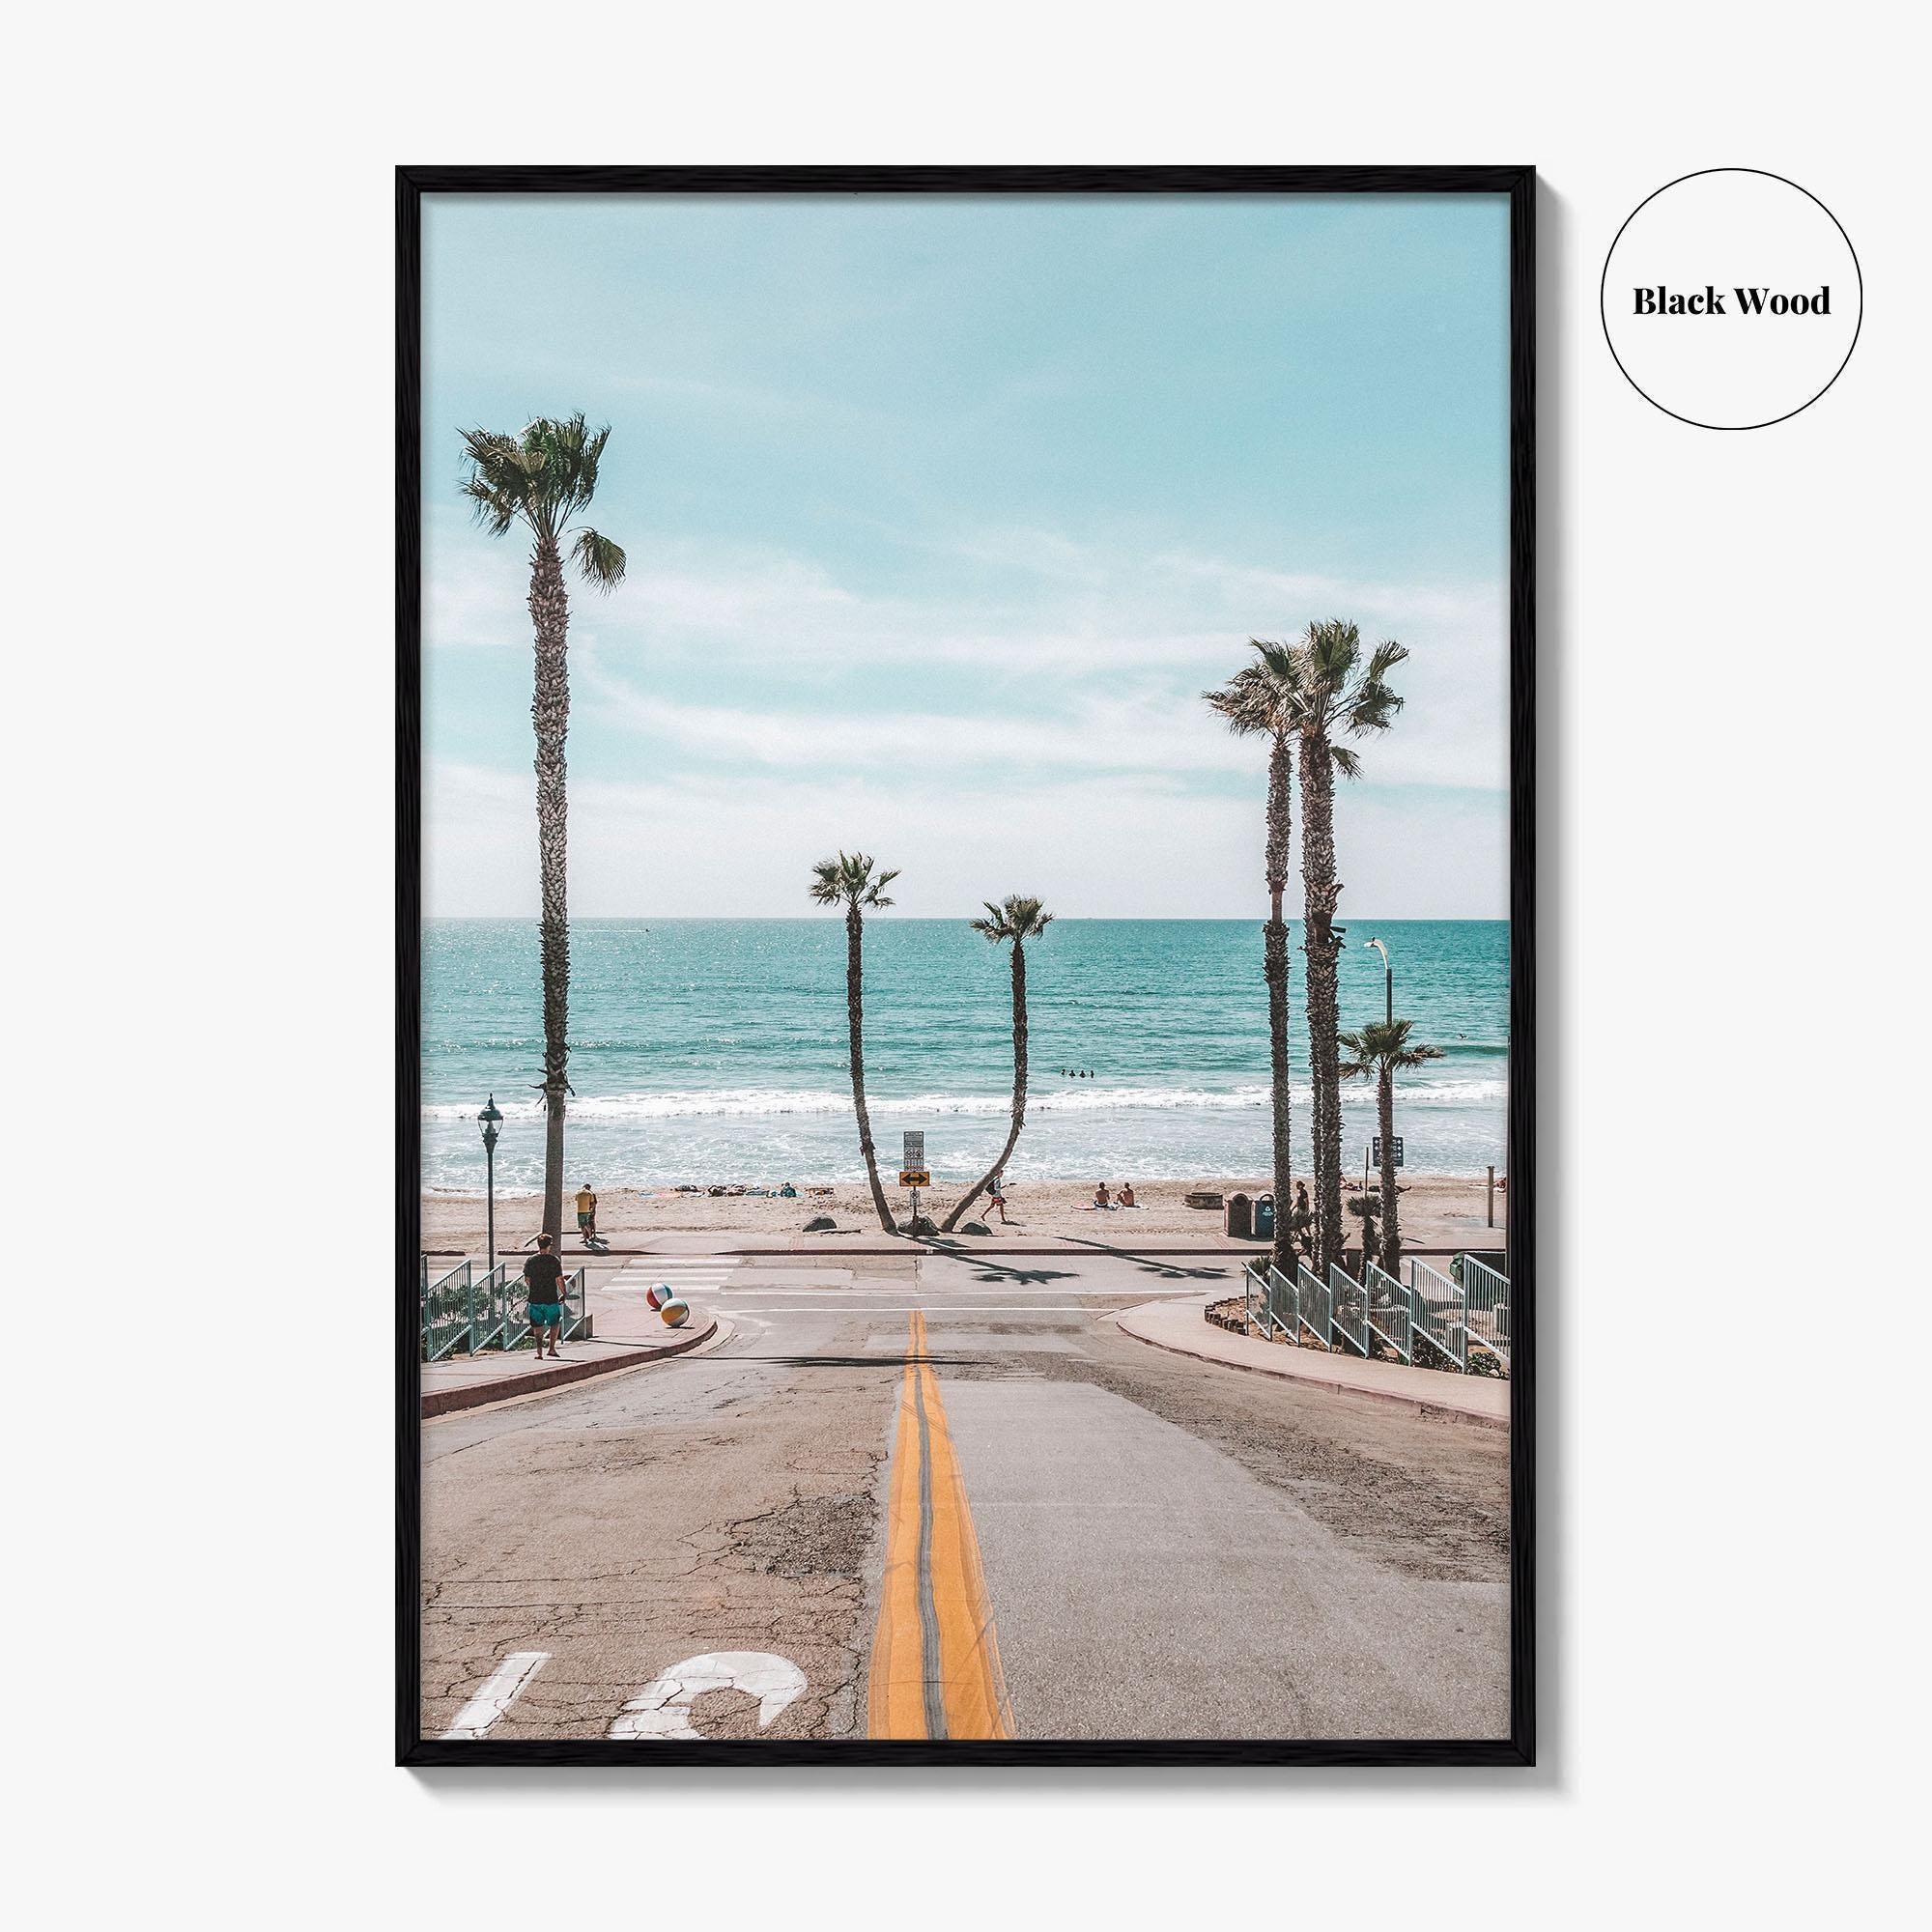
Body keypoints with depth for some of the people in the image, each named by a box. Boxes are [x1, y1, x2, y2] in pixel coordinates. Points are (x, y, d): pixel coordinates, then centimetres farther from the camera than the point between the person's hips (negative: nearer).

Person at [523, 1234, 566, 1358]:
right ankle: (552, 1348, 9)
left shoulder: (530, 1261, 0)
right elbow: (559, 1280, -6)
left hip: (535, 1298, 2)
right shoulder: (554, 1261, -6)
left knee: (537, 1327, 9)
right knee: (555, 1323, 16)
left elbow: (527, 1280, 5)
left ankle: (539, 1353, 6)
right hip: (551, 1299, -2)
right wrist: (563, 1294, 6)